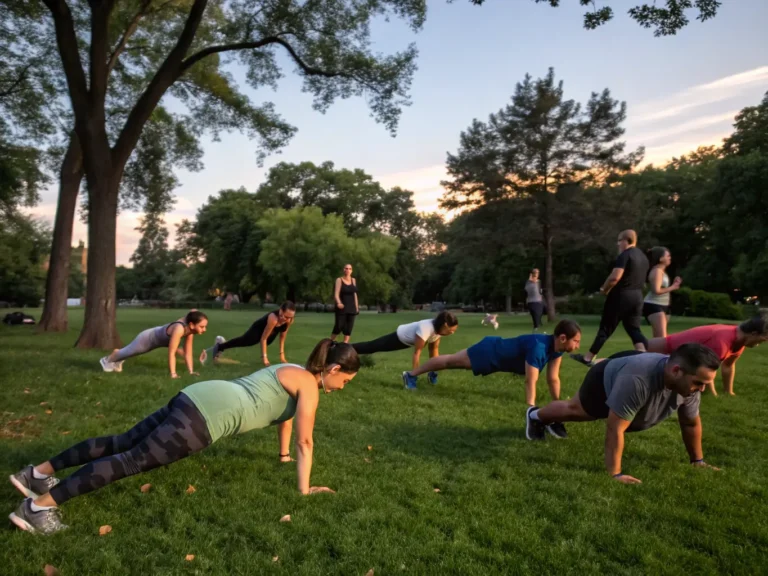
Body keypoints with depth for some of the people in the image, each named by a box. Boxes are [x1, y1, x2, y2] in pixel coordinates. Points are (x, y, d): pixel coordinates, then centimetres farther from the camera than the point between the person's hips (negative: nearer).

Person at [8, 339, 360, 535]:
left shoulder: (292, 372, 21)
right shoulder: (309, 383, -6)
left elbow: (283, 413, 36)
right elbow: (305, 441, -5)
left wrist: (284, 455, 44)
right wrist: (304, 489, 4)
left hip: (197, 400, 9)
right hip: (207, 413, -9)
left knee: (123, 443, 11)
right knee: (133, 458, -11)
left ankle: (40, 473, 17)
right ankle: (41, 505, -12)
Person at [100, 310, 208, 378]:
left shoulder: (190, 329, -22)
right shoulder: (179, 329, -45)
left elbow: (188, 353, -14)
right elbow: (171, 353, -40)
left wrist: (191, 371, -16)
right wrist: (173, 374, -38)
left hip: (157, 334, 6)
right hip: (148, 338, -6)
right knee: (127, 352, 26)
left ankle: (117, 359, 65)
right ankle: (107, 360, 57)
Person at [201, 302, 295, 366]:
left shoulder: (290, 319, -27)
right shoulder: (273, 318, -44)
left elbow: (283, 336, -10)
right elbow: (263, 338, -35)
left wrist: (282, 353, -7)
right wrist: (264, 357, -32)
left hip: (272, 333, 6)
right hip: (258, 329, -6)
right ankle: (218, 347, 7)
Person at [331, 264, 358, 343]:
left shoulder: (353, 280, 11)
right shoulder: (339, 280, -4)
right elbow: (336, 294, -12)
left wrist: (357, 307, 12)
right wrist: (339, 303, -30)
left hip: (351, 308, 5)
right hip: (342, 308, -5)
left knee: (349, 328, 1)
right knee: (338, 327, -9)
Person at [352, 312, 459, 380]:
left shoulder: (438, 328, -17)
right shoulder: (425, 328, -42)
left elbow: (434, 350, -7)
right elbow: (417, 352, -37)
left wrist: (434, 371, -5)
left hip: (408, 341, 7)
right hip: (398, 337, -7)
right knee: (370, 347, 7)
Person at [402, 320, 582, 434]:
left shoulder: (557, 348, -12)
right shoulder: (538, 347, -39)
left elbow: (553, 379, -4)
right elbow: (530, 382, -41)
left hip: (499, 349, 7)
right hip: (490, 352, -7)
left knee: (455, 362, 29)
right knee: (451, 361, 8)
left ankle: (430, 374, 54)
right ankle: (411, 374, 24)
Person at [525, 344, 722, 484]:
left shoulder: (688, 382, -28)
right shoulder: (636, 381, -49)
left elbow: (691, 422, -10)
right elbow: (614, 429, -44)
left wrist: (698, 460, -2)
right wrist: (614, 473, -41)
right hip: (604, 381, -6)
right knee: (574, 409, 20)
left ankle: (546, 420, 59)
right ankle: (535, 416, 50)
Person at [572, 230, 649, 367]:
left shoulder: (625, 255, -14)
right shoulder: (643, 256, 16)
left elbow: (615, 277, -24)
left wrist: (604, 289, -7)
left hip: (621, 295, -8)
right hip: (637, 296, 8)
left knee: (605, 328, 1)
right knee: (634, 330, 6)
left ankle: (588, 358, 11)